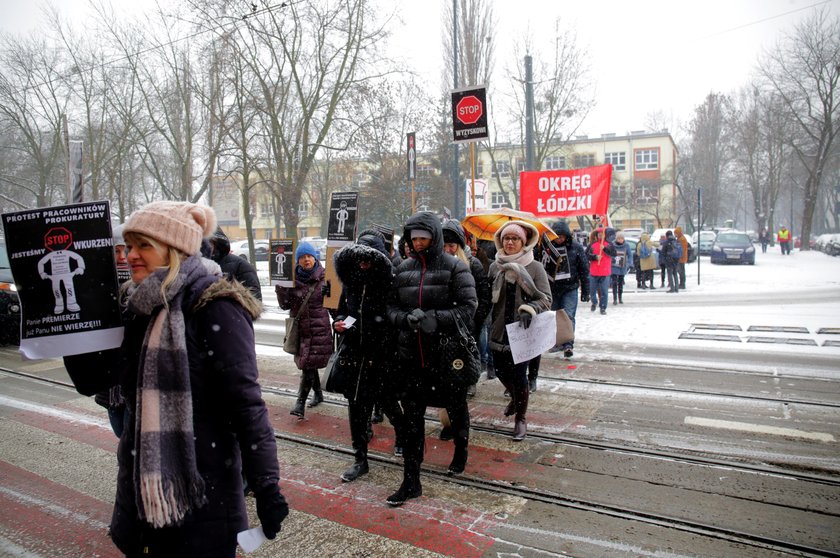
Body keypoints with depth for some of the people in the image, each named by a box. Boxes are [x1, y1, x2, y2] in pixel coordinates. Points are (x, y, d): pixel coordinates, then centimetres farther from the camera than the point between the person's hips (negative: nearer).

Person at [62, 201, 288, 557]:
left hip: (202, 488, -7)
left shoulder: (214, 308, -17)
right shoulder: (136, 305, 5)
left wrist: (266, 486, -21)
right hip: (142, 484, 7)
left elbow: (245, 403, -20)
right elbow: (90, 379, 10)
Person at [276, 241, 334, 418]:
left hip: (319, 328, -4)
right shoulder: (292, 278, 2)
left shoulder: (324, 277, -3)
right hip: (300, 328, 4)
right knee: (308, 364, 16)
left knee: (308, 364, -8)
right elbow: (285, 305, 2)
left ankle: (300, 403, -4)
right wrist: (280, 287, -12)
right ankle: (318, 393, 36)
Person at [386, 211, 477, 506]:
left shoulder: (455, 267, -8)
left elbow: (468, 307, -13)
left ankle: (460, 454, 47)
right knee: (412, 415, 5)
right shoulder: (404, 269, 4)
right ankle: (411, 481, 14)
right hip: (412, 354, 3)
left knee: (456, 408, 18)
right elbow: (391, 305, 7)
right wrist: (405, 319, -15)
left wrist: (435, 319, -25)